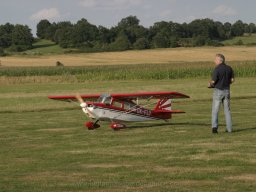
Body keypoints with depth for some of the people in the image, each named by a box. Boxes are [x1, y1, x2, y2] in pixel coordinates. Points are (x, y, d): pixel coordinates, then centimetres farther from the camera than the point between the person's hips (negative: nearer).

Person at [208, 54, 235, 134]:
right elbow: (232, 80, 6)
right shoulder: (229, 68, 2)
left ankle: (214, 126, -11)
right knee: (227, 110, 12)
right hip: (227, 90, 5)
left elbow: (213, 81, -16)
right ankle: (229, 128, 10)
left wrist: (210, 84, 6)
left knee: (215, 110, 2)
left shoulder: (217, 69, -16)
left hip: (218, 91, -5)